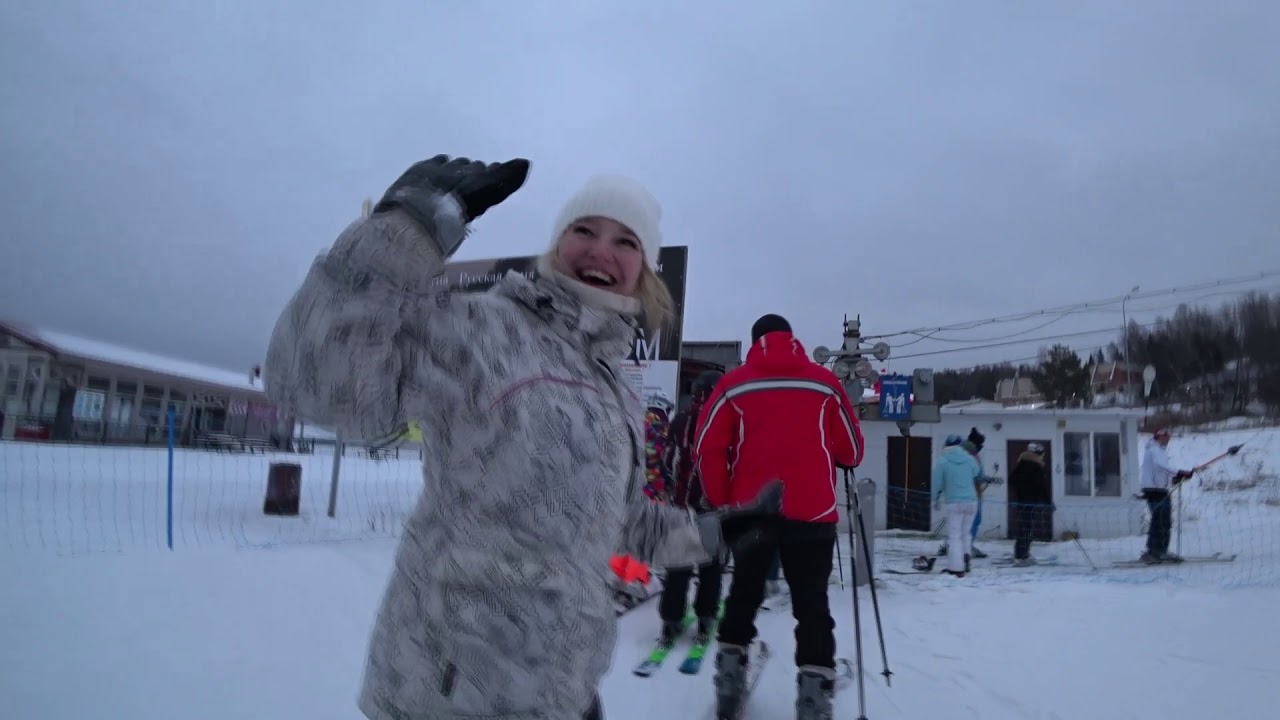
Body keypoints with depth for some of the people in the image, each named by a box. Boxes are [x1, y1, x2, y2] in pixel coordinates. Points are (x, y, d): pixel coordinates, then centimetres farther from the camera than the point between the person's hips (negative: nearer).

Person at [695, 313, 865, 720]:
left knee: (743, 596, 19)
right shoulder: (824, 382, 2)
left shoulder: (734, 384, 1)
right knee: (812, 605, 8)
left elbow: (708, 448, -3)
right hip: (812, 512, -1)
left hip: (751, 510, 1)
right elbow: (851, 451, 6)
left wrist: (721, 505, 6)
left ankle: (730, 681, 23)